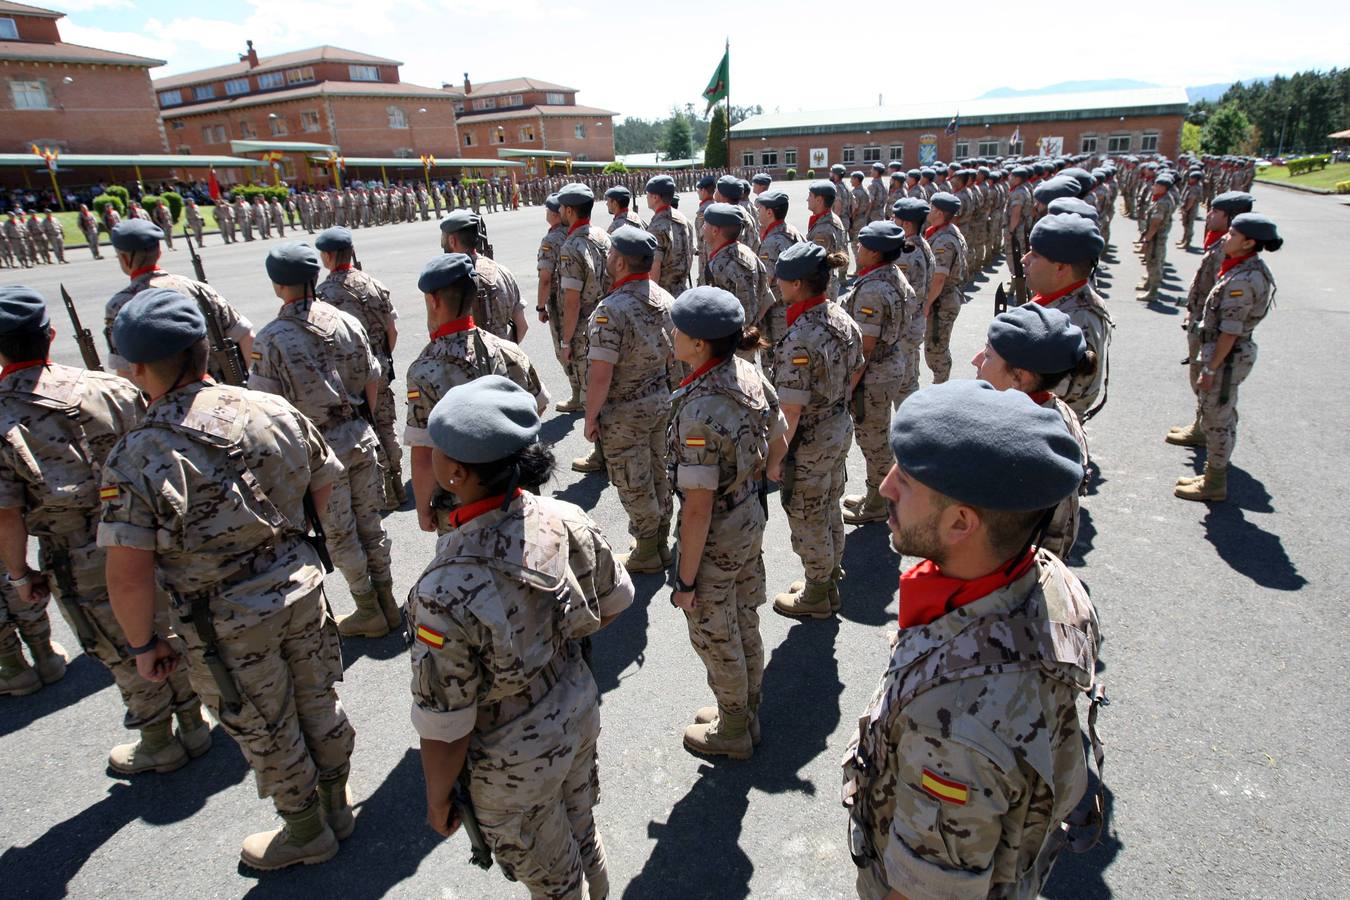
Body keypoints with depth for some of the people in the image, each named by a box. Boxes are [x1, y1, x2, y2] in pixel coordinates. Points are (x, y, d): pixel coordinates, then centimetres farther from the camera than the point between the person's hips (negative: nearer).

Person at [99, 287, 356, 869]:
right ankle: (336, 805, 47)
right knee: (319, 703, 24)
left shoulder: (137, 458, -21)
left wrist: (143, 644, -3)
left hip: (226, 626, -4)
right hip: (302, 589, 4)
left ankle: (306, 833, 42)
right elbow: (325, 487, 3)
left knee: (267, 733, 19)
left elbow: (129, 575, -21)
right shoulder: (275, 411, -8)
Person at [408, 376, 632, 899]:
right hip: (579, 713, 5)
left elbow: (444, 725, -24)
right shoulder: (566, 521, -21)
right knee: (582, 836, 33)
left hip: (515, 764, -5)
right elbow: (616, 602, -2)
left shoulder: (448, 592, -37)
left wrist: (437, 799, -5)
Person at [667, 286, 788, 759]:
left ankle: (733, 733, 38)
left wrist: (685, 578, -18)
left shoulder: (699, 410, -31)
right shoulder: (750, 374, -6)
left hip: (715, 535, -8)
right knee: (745, 625, 25)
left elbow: (699, 506, -27)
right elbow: (778, 443, 8)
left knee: (715, 638, 15)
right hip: (752, 518, 8)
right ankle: (746, 715, 47)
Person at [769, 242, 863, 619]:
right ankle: (830, 581, 44)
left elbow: (791, 410, -26)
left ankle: (817, 596, 31)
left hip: (809, 443, -8)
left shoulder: (799, 340, -29)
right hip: (841, 429, 9)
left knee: (807, 520, 11)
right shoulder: (843, 319, -2)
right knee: (829, 509, 24)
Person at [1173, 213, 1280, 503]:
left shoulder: (1243, 280, -23)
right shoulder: (1251, 269, 7)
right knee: (1223, 418, 19)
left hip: (1228, 357, -10)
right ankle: (1214, 474, 33)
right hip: (1235, 353, 10)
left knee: (1215, 421, 2)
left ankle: (1214, 486, 15)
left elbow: (1230, 332, -23)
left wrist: (1209, 369, -19)